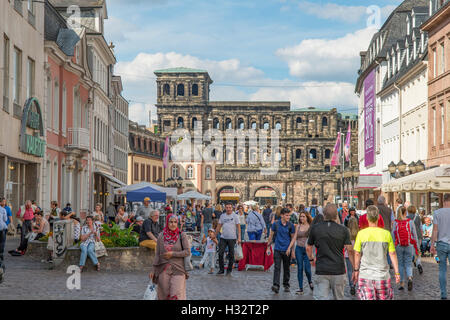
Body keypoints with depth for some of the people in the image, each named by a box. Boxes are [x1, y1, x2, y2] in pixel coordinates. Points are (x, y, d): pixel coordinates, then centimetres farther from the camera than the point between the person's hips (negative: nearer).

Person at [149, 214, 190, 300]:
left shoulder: (182, 235, -1)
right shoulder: (161, 236, 4)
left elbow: (187, 252, -4)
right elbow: (157, 254, 8)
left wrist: (172, 254, -11)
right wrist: (153, 270, 5)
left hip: (178, 270, -2)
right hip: (163, 270, 2)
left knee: (176, 295, -10)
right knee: (164, 294, 3)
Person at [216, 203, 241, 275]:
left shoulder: (235, 216, -1)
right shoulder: (222, 216, 9)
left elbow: (238, 227, -4)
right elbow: (219, 226, 15)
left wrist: (239, 237, -12)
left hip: (232, 238, -3)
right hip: (223, 237, 3)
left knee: (231, 255, 3)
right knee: (220, 253, -3)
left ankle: (229, 270, 13)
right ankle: (221, 269, 7)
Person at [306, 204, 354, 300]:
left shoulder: (315, 228, 0)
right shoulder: (343, 230, -2)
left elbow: (308, 248, 9)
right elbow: (350, 250, -7)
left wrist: (311, 259, 28)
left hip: (321, 271, -1)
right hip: (338, 270, 1)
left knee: (320, 298, -5)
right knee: (338, 298, 16)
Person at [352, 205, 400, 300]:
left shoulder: (361, 233, -6)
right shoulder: (386, 234, -4)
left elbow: (357, 254, -3)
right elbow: (392, 254, -1)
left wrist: (355, 271, 8)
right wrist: (397, 272, 6)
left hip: (365, 275, -1)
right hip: (382, 275, 1)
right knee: (384, 298, 15)